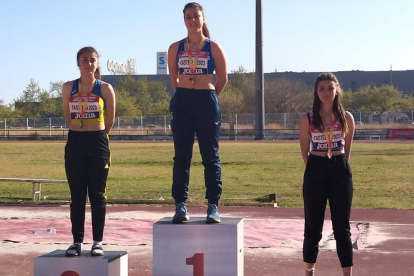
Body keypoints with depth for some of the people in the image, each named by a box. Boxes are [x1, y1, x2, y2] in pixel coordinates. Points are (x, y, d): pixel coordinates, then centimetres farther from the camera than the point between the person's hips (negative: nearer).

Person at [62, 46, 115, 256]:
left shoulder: (105, 88, -1)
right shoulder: (68, 88, 5)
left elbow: (110, 119, 8)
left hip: (98, 144, -2)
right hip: (74, 143, 2)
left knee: (97, 195, 1)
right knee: (77, 195, 5)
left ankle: (98, 242, 7)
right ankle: (77, 241, 11)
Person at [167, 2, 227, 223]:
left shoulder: (213, 47, 2)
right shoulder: (175, 48, 8)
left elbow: (222, 79, 9)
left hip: (207, 102, -2)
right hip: (182, 103, 2)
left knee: (210, 156, 0)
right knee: (181, 156, 0)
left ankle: (213, 206, 1)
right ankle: (180, 205, 2)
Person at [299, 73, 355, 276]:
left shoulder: (346, 118, 0)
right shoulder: (307, 119, -3)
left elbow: (347, 148, 11)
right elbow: (305, 150, 7)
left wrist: (339, 165, 9)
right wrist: (316, 169, 7)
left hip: (340, 171, 1)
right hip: (315, 172, -1)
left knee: (342, 227, 5)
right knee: (313, 226, 7)